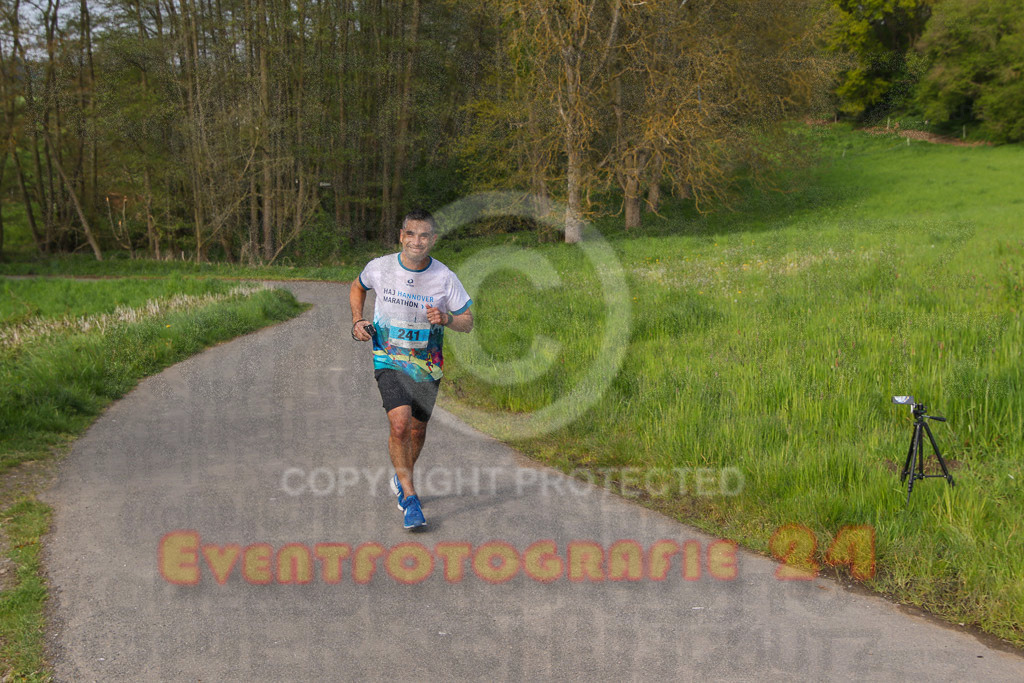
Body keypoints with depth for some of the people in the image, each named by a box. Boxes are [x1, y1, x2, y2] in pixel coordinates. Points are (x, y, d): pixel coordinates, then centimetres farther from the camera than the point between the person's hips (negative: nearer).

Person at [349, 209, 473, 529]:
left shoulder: (445, 278, -11)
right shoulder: (380, 267, -8)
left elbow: (467, 321, -3)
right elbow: (357, 288, 14)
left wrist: (446, 319, -24)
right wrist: (358, 321, 0)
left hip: (426, 365, 2)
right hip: (388, 360, -1)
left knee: (417, 430, 12)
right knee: (400, 422, -22)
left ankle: (402, 479, 43)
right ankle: (410, 496, -10)